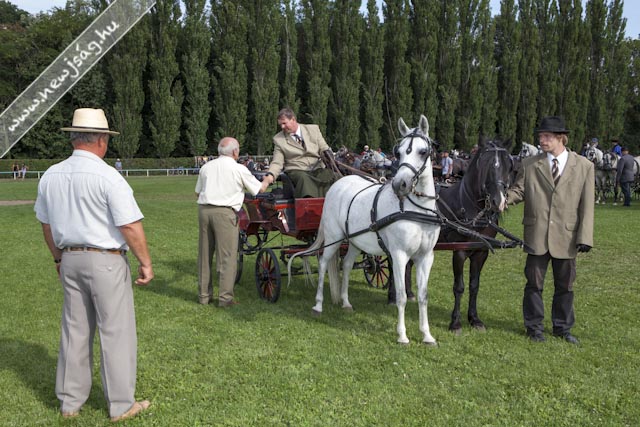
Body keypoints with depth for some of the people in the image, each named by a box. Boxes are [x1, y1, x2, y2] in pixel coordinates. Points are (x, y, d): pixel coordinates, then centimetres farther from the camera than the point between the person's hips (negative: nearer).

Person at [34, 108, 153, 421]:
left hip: (71, 260, 7)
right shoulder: (107, 176, -16)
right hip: (105, 261, -6)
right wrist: (146, 263, -8)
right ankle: (121, 405, 12)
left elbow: (46, 223, 15)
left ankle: (70, 402, 25)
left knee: (75, 329, 15)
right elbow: (131, 226, -18)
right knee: (115, 332, 3)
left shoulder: (51, 176, 5)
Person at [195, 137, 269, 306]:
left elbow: (197, 192, 17)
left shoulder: (206, 167, 13)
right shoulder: (239, 169, 1)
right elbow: (260, 189, 11)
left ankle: (204, 295, 20)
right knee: (227, 256, 0)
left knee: (204, 254, 13)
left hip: (204, 209, 5)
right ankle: (225, 297, 0)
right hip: (224, 212, -5)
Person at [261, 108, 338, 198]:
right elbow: (277, 163, 5)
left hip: (317, 170, 2)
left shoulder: (313, 129, 12)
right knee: (303, 178, -36)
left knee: (331, 175, -28)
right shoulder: (278, 139, 9)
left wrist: (327, 153, -10)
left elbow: (324, 149, 14)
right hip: (296, 172, -2)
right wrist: (270, 175, -16)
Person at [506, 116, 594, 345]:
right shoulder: (529, 165, 3)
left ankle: (563, 327, 29)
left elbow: (586, 206, -1)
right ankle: (534, 326, 23)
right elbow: (518, 191, 3)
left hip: (566, 238, 0)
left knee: (565, 285, 13)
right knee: (534, 283, 8)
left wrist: (584, 237, -8)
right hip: (536, 237, 0)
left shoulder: (584, 166, 2)